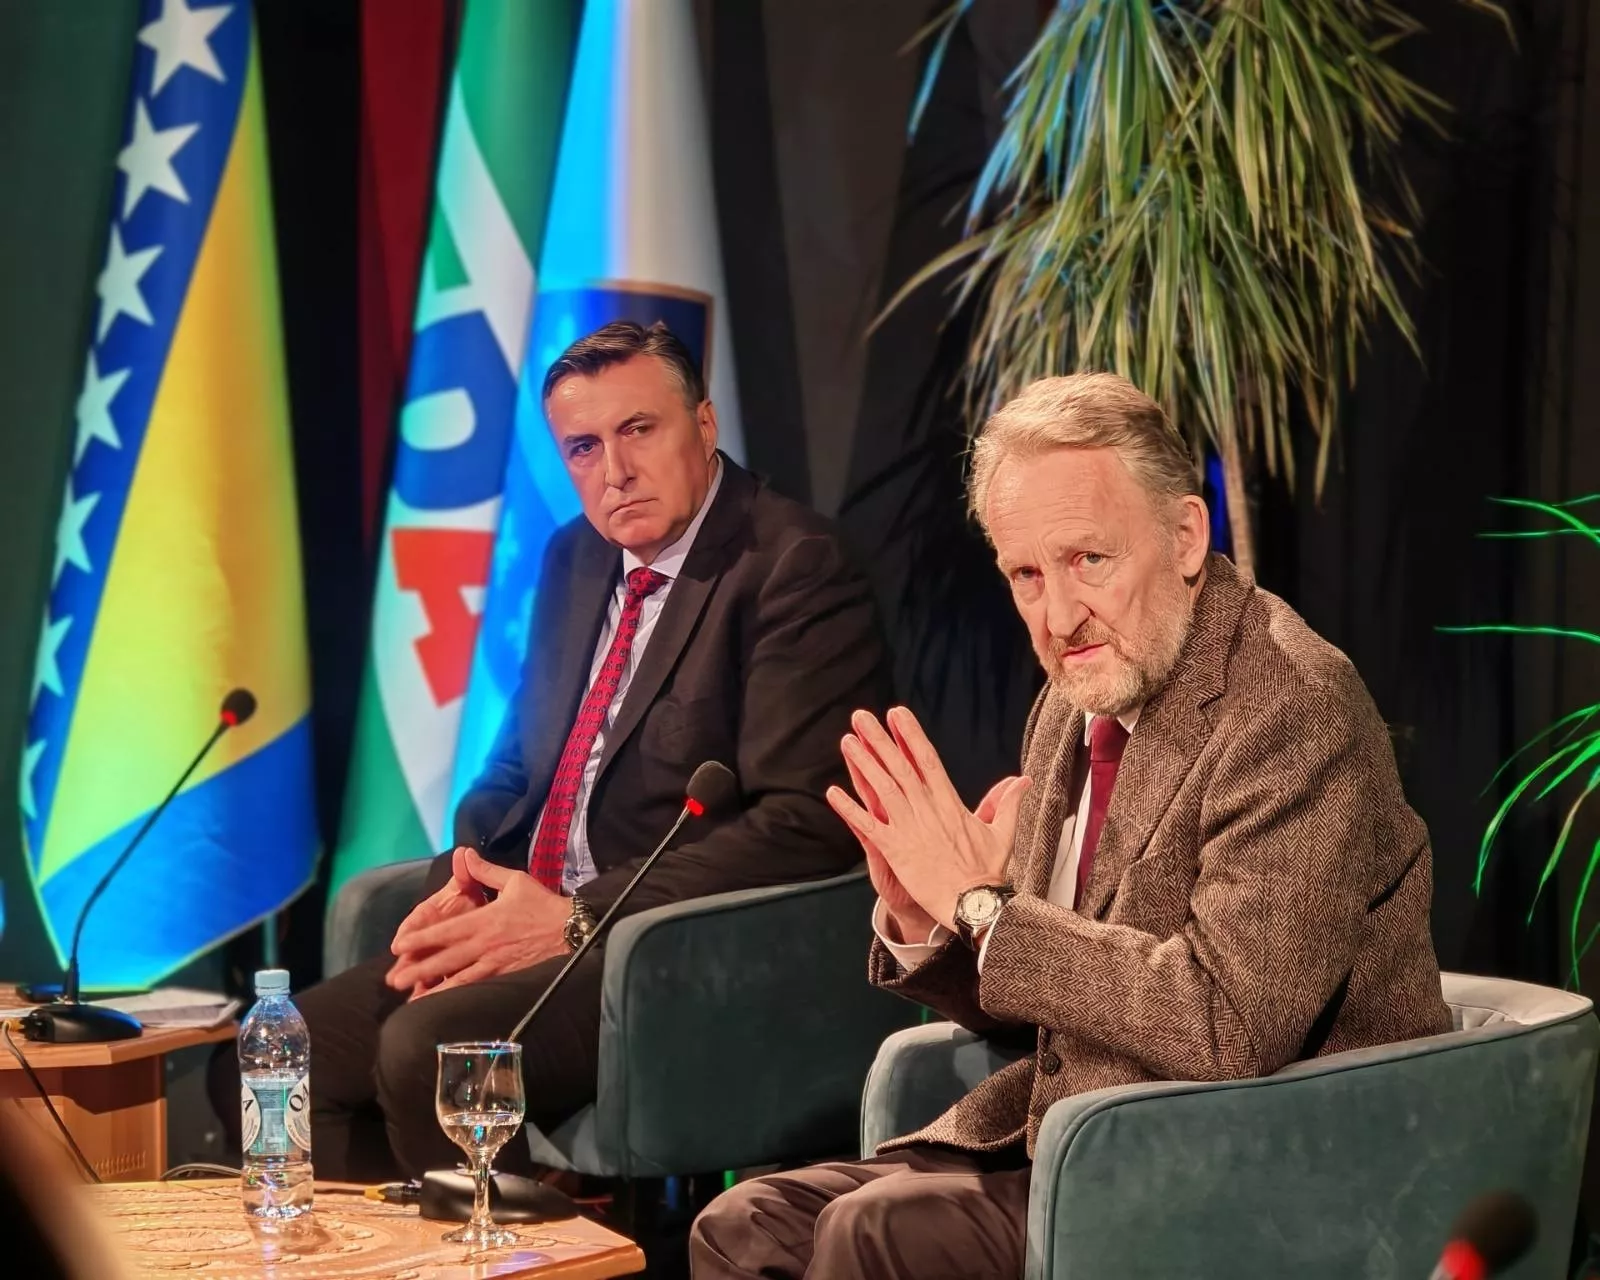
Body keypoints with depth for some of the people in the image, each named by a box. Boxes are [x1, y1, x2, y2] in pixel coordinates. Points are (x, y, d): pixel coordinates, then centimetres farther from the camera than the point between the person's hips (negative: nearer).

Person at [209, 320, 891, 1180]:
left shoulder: (793, 568, -10)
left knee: (429, 1047, -30)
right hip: (527, 921, 8)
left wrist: (578, 918, -19)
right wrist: (461, 883, 0)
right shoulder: (577, 559, 16)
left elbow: (803, 823, -18)